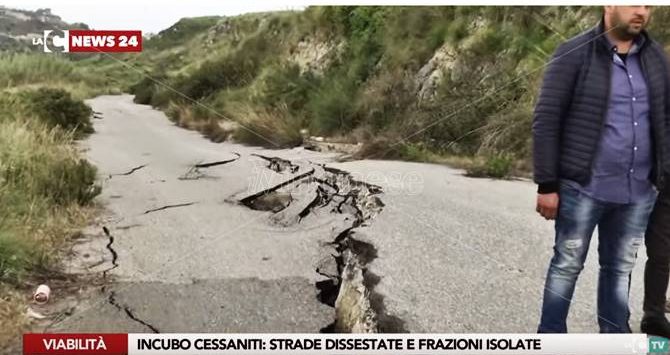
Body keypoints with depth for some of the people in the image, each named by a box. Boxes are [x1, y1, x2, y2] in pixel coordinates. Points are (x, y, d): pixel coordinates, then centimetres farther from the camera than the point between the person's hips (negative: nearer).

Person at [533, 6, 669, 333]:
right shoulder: (575, 54, -6)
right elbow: (545, 121, -9)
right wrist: (546, 185, -12)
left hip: (638, 191, 5)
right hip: (583, 188, -5)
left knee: (620, 268, 15)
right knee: (567, 265, 7)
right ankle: (550, 334, 21)